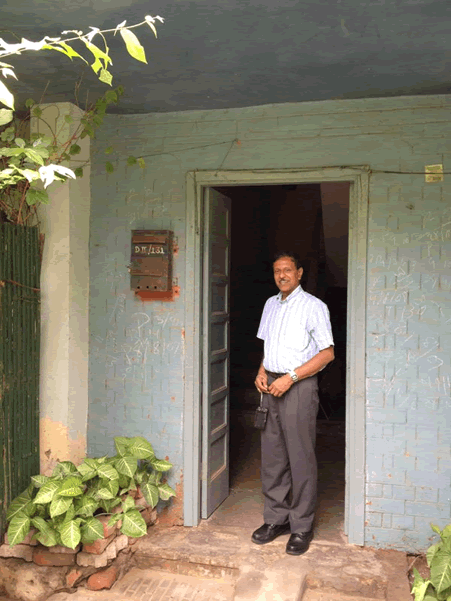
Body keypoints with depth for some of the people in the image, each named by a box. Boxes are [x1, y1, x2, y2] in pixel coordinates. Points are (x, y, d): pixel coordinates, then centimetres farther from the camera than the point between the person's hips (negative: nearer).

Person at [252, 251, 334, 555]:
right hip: (271, 387, 7)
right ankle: (276, 518, 25)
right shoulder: (270, 304, 14)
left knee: (301, 459, 0)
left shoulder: (313, 306, -7)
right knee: (272, 456, 11)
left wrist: (290, 377, -17)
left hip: (299, 386, -6)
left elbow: (327, 353, -11)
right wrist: (262, 371, 4)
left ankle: (302, 527, 13)